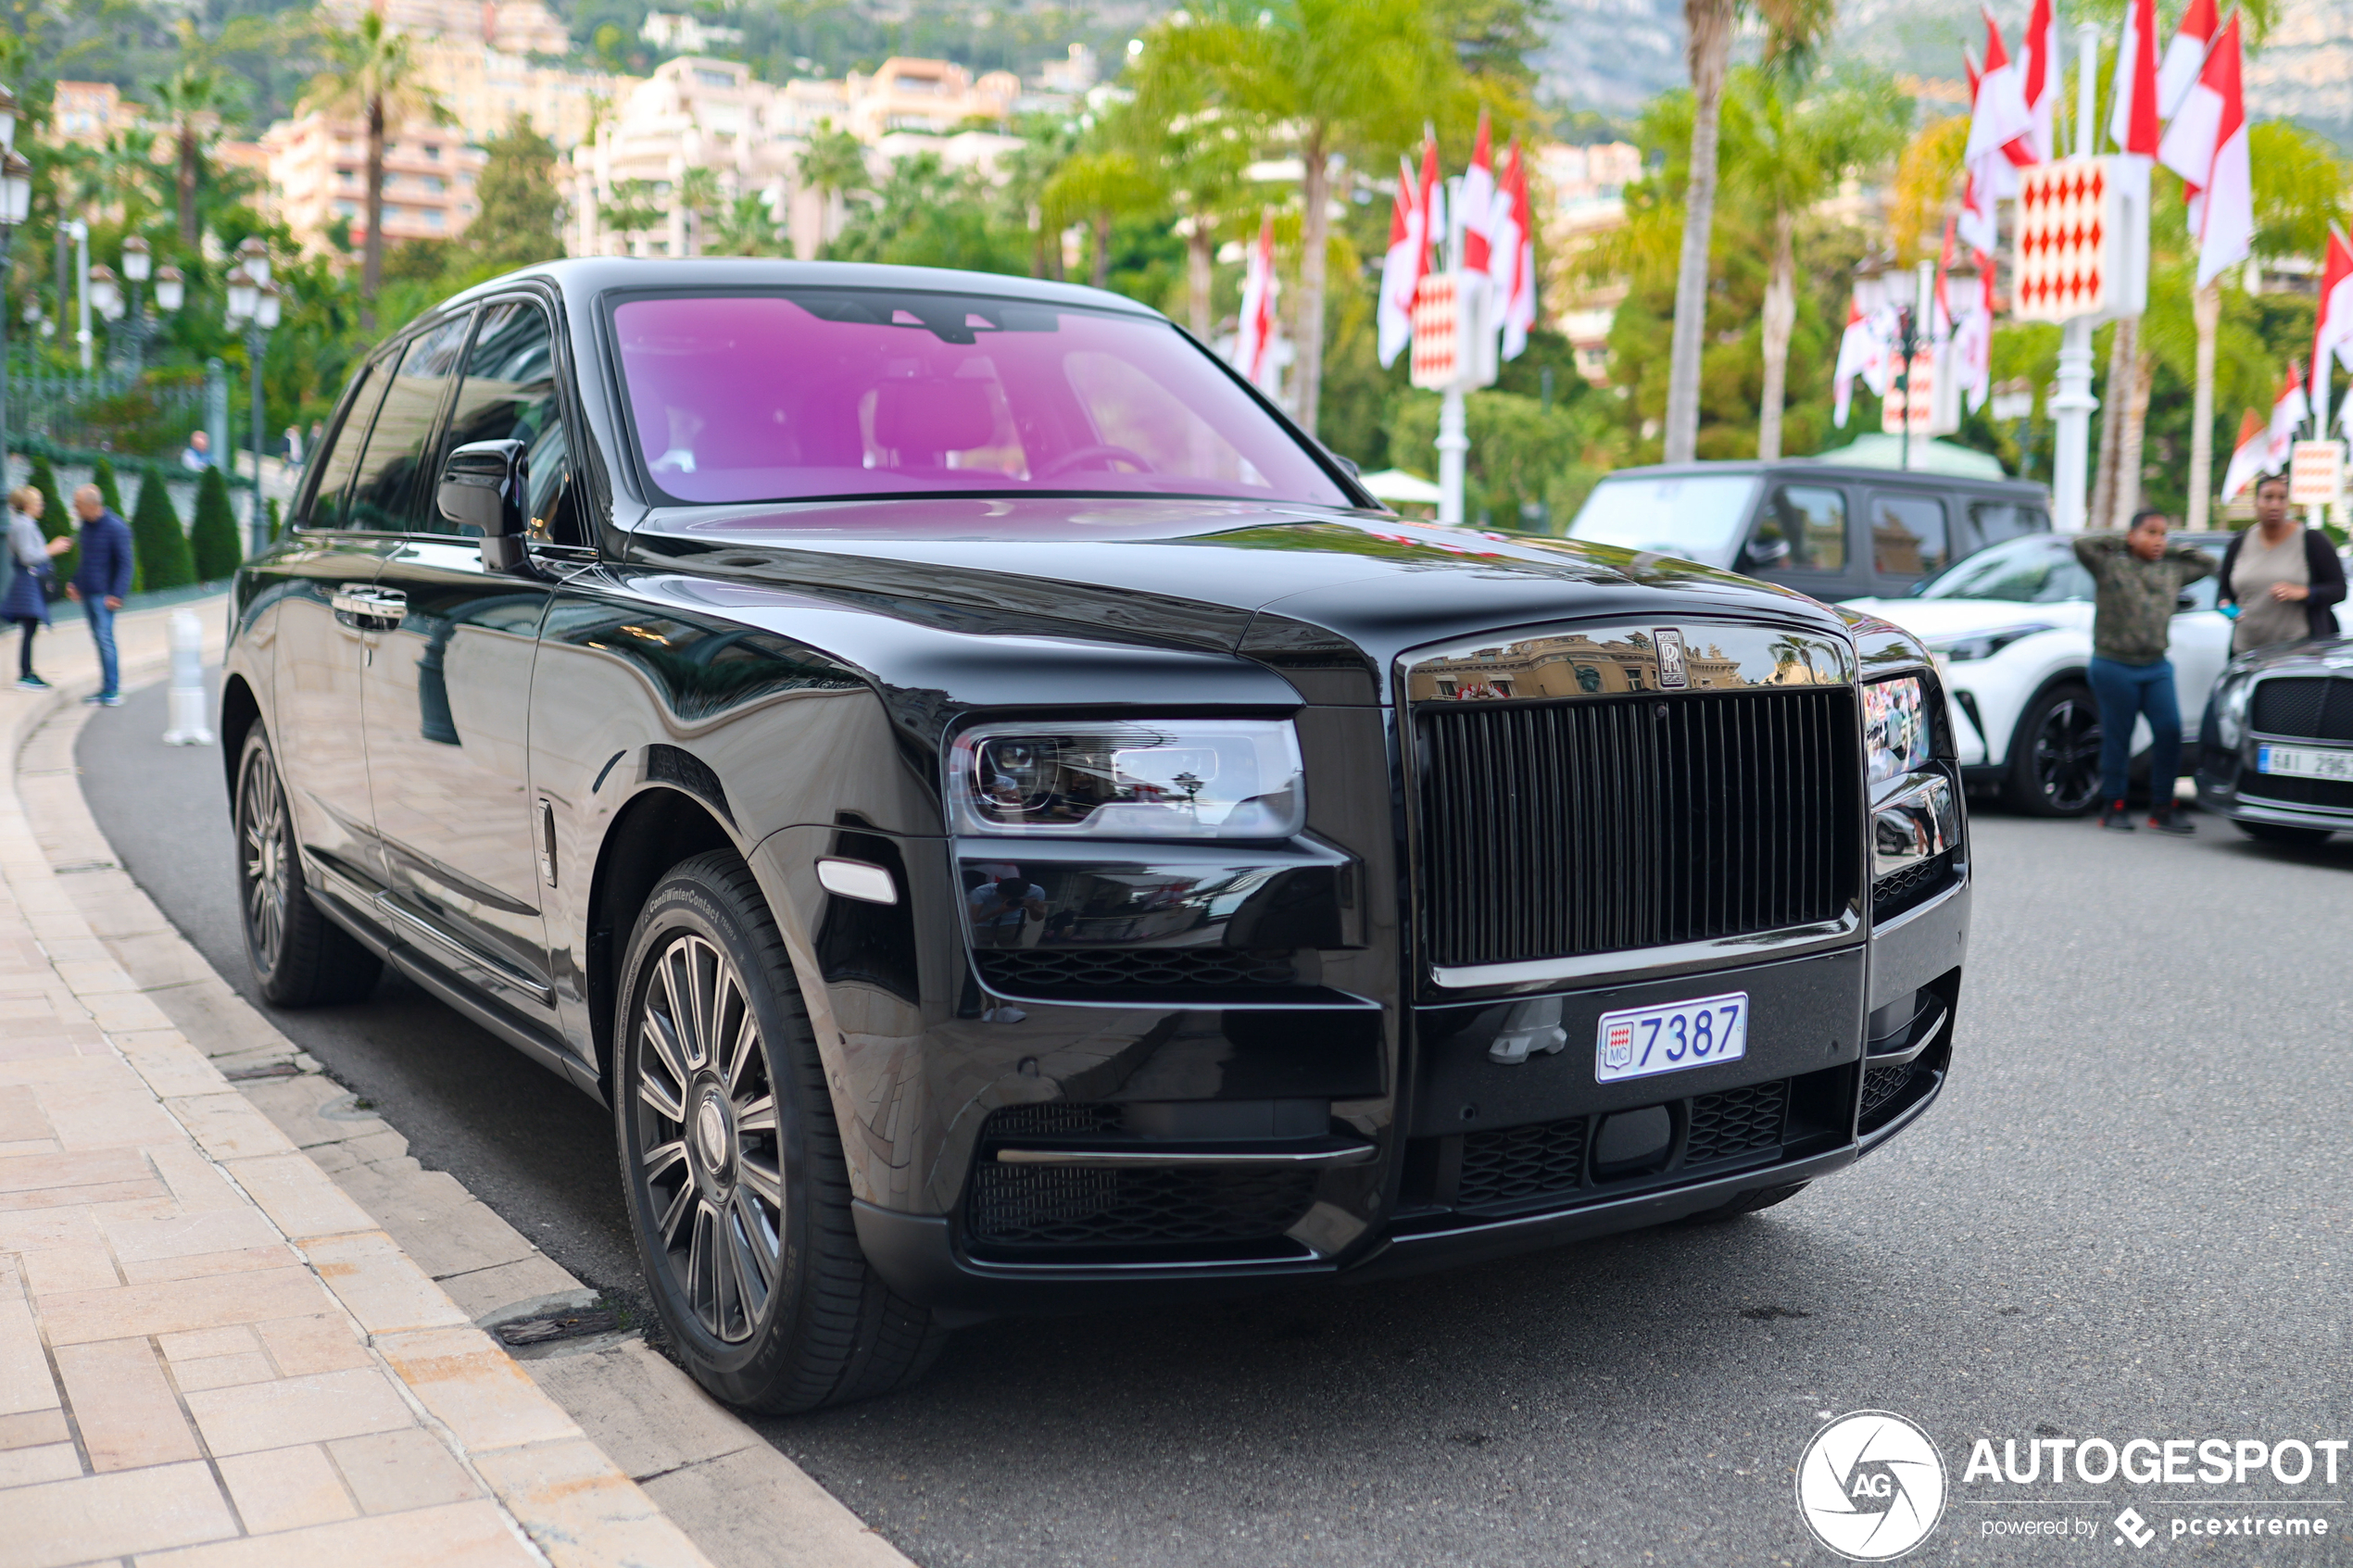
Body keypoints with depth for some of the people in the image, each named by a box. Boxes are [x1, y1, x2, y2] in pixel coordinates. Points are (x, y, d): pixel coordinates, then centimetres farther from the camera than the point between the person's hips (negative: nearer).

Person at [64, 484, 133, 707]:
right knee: (98, 639, 8)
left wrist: (116, 594, -19)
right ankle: (106, 688, 13)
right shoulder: (86, 525, 12)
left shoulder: (116, 527, -12)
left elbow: (125, 563, -13)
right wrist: (75, 582, 18)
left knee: (105, 638, -10)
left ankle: (112, 691, -8)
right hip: (87, 593, 7)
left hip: (104, 594, -7)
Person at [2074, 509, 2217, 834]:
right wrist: (2120, 542, -1)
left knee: (2169, 732, -6)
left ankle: (2162, 809, 2)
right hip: (2114, 666, -4)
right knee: (2117, 738, 1)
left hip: (2157, 667, 4)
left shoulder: (2173, 570, 15)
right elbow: (2082, 545, -13)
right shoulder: (2111, 566, 0)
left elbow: (2208, 564, 27)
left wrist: (2174, 550, 15)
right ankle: (2114, 808, 11)